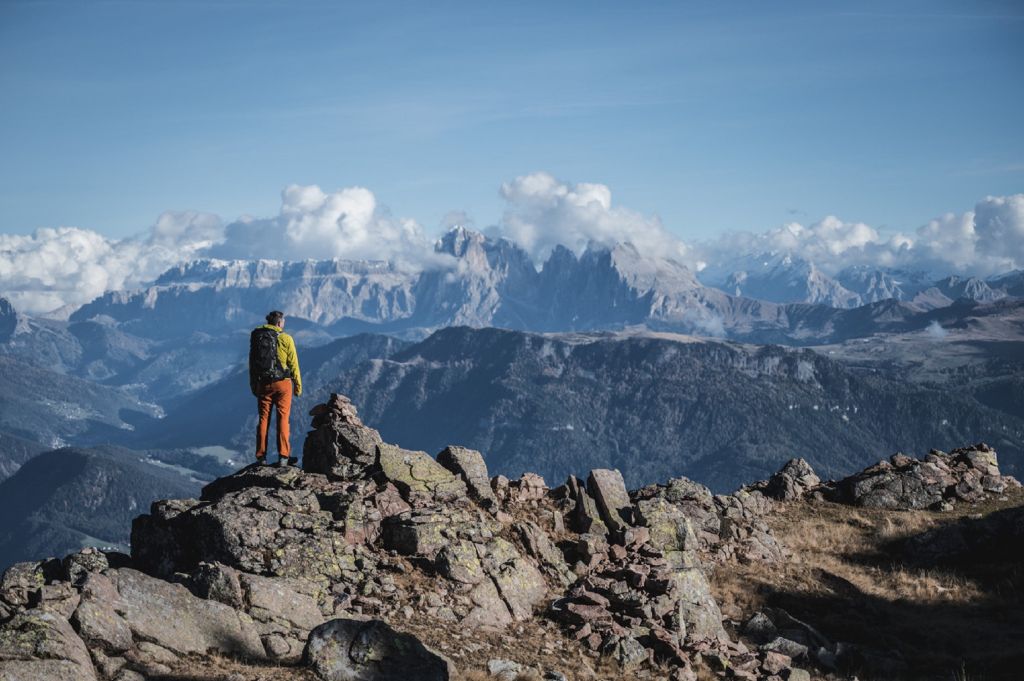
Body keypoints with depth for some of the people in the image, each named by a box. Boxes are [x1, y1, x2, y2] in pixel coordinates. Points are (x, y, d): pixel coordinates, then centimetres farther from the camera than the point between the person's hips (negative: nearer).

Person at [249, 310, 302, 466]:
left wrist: (253, 386, 17)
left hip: (263, 384, 3)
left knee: (263, 419, 7)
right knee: (282, 419, 1)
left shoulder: (256, 337, 4)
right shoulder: (285, 339, -7)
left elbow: (251, 364, 8)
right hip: (283, 383, -3)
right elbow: (293, 364, -5)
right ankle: (283, 456, -1)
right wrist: (298, 385, 4)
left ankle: (261, 457, 6)